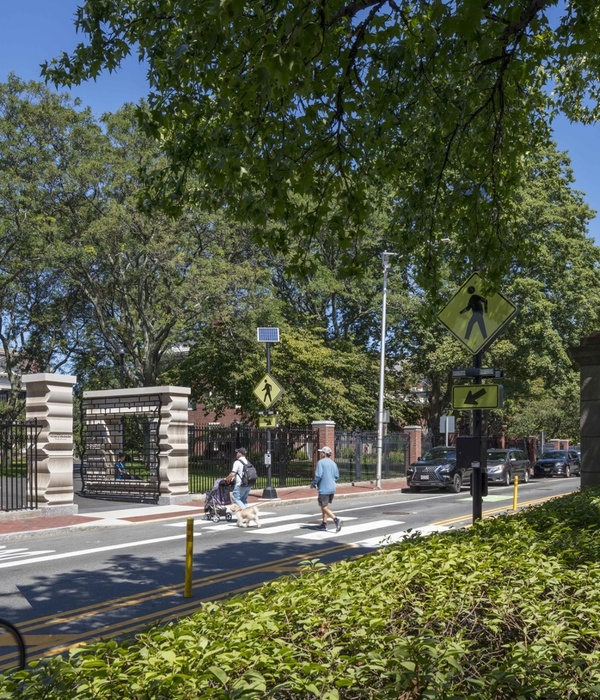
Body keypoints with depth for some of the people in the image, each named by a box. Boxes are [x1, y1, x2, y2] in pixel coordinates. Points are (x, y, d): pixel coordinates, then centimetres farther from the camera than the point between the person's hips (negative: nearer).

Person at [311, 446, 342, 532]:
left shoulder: (320, 462, -12)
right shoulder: (333, 463, 10)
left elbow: (318, 475, -18)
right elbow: (337, 476, 12)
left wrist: (313, 484, -4)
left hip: (324, 488, -8)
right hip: (332, 488, 8)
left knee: (324, 507, -4)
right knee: (324, 506, 18)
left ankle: (336, 519, -22)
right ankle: (324, 524, 20)